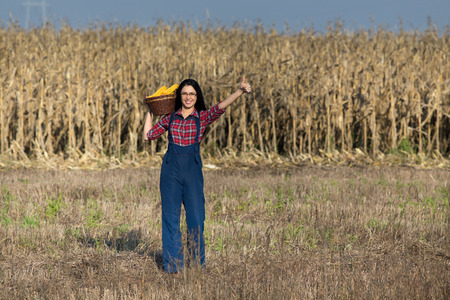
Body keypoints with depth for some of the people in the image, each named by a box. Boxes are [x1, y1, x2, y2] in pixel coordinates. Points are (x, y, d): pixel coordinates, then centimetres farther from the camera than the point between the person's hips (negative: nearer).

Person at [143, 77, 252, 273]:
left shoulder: (203, 117, 4)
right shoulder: (170, 118, 9)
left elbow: (221, 106, -13)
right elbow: (147, 136, 15)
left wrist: (240, 91, -27)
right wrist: (149, 112, 16)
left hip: (192, 168, -1)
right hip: (171, 169, 1)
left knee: (196, 218, -2)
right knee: (171, 217, 2)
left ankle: (198, 265, 9)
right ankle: (172, 266, 10)